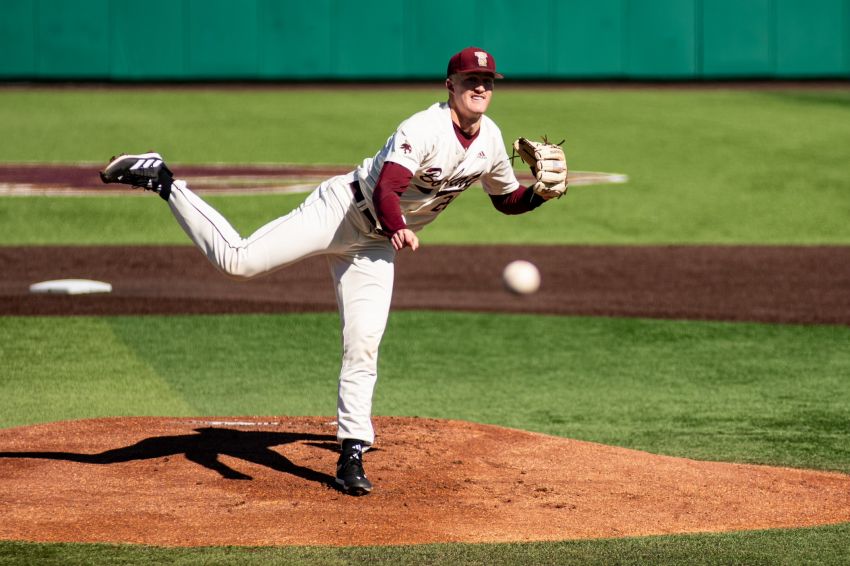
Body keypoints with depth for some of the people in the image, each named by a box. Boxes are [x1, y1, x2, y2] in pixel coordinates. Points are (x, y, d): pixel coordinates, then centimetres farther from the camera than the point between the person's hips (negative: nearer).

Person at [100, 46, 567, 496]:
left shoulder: (490, 141, 4)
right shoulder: (424, 129, -21)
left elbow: (509, 200, 17)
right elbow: (386, 189, -30)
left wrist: (543, 192, -3)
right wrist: (399, 228, -48)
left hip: (375, 244, 7)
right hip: (343, 208, -7)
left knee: (362, 348, -1)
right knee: (237, 259, -20)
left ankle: (352, 455, 4)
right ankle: (162, 182, -7)